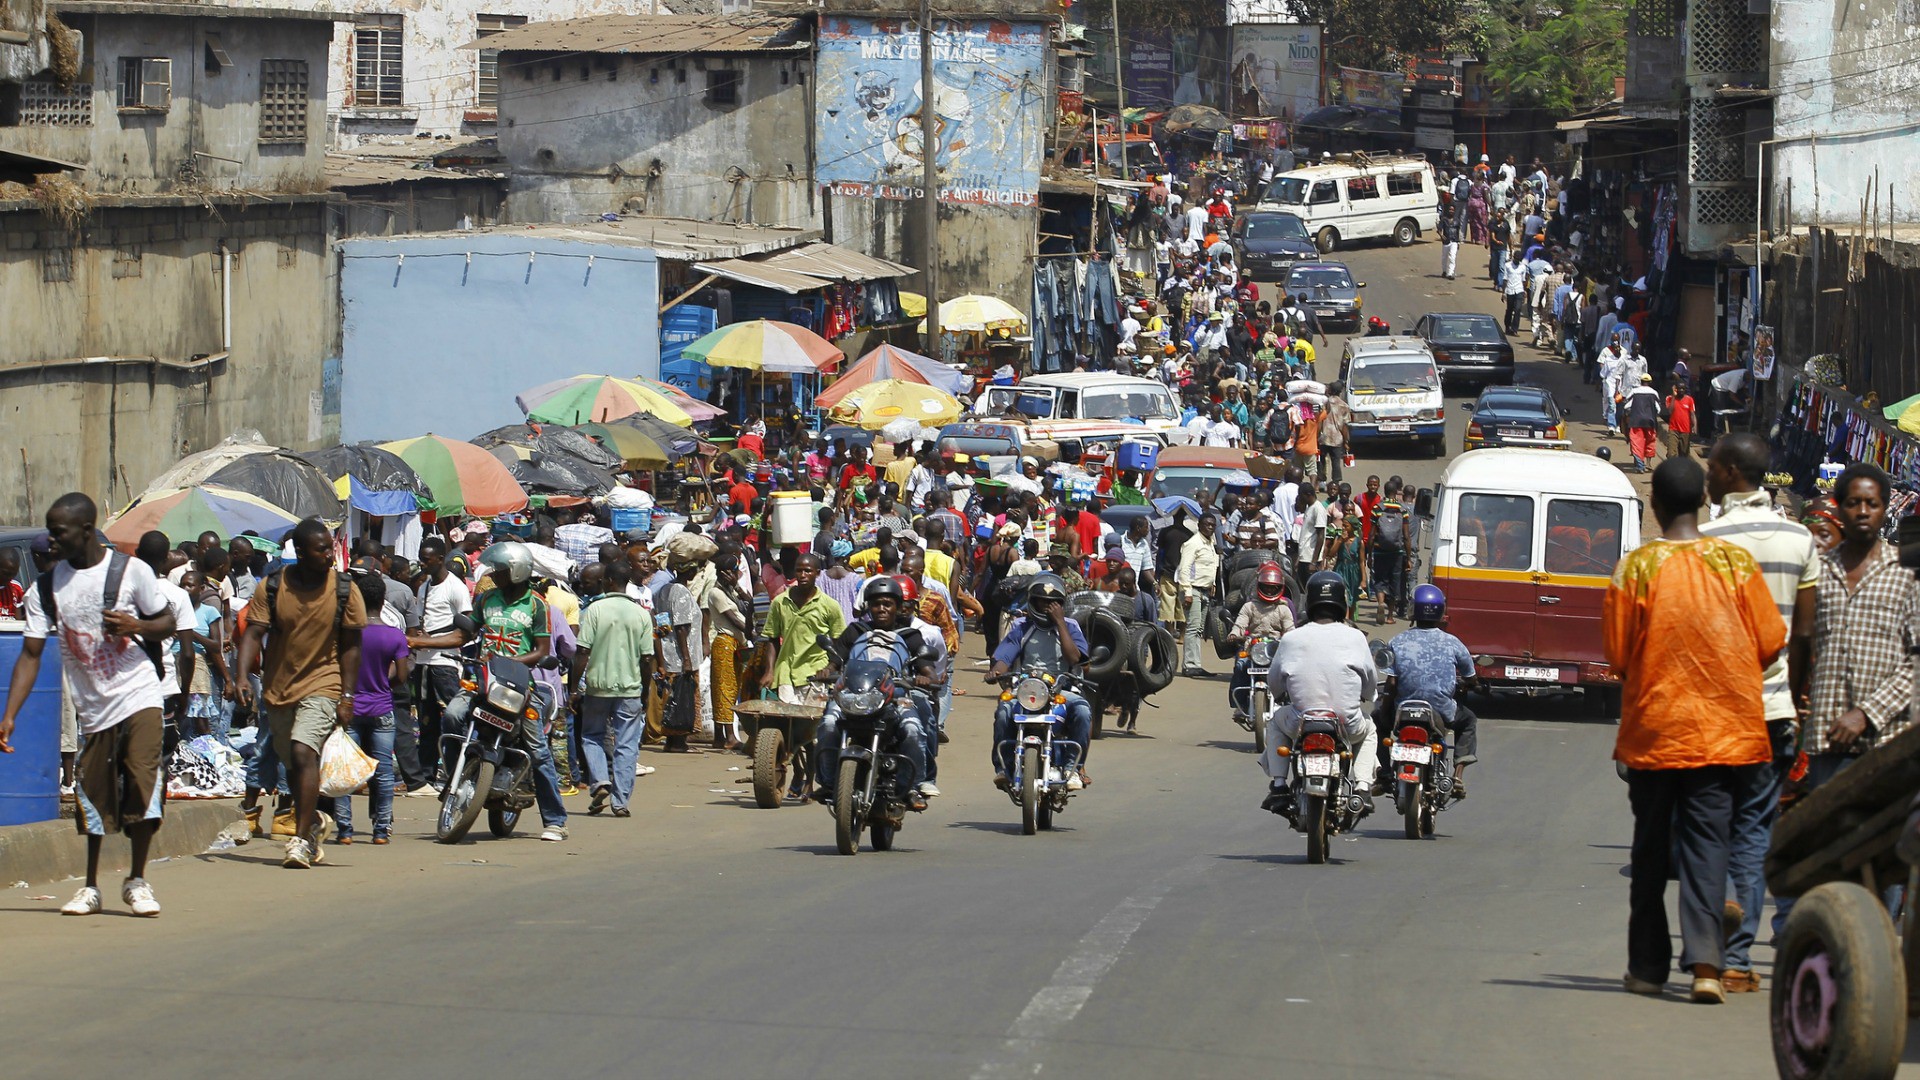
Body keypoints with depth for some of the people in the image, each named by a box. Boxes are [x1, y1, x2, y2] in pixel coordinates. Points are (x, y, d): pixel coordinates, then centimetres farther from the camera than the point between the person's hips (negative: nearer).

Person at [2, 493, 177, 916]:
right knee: (93, 799, 6)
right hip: (91, 705, 3)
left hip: (139, 695, -2)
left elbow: (167, 623, 6)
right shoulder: (44, 589, 1)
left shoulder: (132, 571, -4)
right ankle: (90, 887, 22)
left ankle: (137, 881, 5)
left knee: (143, 788, -11)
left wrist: (136, 626, -17)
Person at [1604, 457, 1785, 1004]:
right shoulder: (1737, 562, -4)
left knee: (1652, 846, 11)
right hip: (1724, 728, 0)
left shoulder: (1636, 568, -7)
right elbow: (1769, 644, 0)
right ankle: (1704, 960, -16)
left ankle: (1648, 965, 15)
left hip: (1653, 727, 0)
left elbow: (1618, 655, -4)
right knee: (1707, 841, 0)